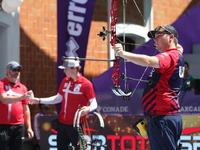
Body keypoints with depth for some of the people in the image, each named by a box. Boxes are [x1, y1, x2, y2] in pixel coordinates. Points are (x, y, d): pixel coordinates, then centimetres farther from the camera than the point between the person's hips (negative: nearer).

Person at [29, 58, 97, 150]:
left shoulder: (86, 84, -11)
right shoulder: (65, 81, 8)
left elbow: (94, 103, -11)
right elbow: (58, 98, 18)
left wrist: (88, 109, -33)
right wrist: (39, 100, 14)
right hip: (62, 123, 7)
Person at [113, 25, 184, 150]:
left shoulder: (169, 56, -11)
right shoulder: (176, 55, 19)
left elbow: (149, 61, -30)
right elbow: (179, 47, 45)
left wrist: (123, 54, -35)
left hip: (162, 117, -11)